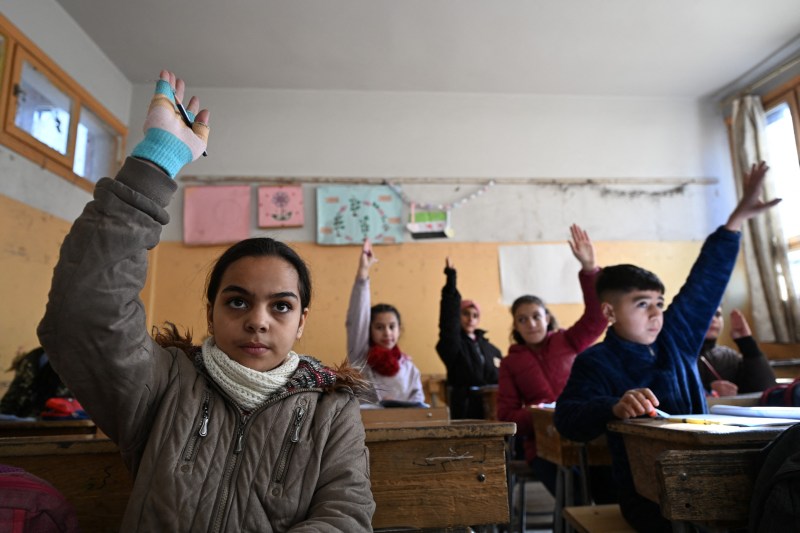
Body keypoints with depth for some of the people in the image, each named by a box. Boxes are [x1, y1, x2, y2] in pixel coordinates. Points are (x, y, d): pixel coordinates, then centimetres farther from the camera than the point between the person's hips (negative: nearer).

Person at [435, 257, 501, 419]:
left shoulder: (491, 348, 14)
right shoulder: (453, 344, -1)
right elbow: (449, 318, -17)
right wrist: (451, 280, -25)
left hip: (492, 410, 5)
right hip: (465, 412, -4)